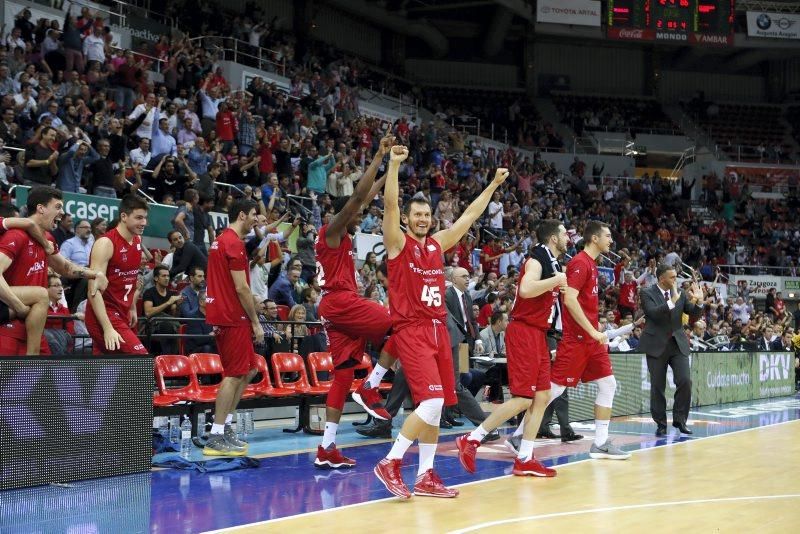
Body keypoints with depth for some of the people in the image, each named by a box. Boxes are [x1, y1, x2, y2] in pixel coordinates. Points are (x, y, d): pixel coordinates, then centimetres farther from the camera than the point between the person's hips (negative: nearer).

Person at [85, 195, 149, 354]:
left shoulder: (138, 241, 8)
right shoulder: (106, 243, -17)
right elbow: (94, 290, -23)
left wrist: (132, 308, 21)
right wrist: (107, 328, -29)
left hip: (123, 314, 8)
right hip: (104, 315, -8)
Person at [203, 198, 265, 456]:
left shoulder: (221, 240, 17)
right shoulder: (234, 243, -14)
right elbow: (241, 288, -18)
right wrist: (255, 322, -12)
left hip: (223, 314, 10)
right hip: (233, 316, -10)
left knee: (249, 370, 15)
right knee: (235, 374, -6)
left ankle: (225, 426, 18)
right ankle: (217, 438, -4)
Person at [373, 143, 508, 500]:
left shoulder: (438, 244, 14)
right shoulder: (398, 243, -2)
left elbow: (469, 216, 22)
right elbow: (390, 206, -17)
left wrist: (493, 185, 24)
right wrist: (394, 165, -26)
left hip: (438, 330, 7)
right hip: (411, 330, -7)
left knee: (436, 406, 7)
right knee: (431, 401, -18)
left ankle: (425, 476, 14)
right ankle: (389, 464, -9)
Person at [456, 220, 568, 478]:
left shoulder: (551, 262, 17)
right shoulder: (538, 257, -11)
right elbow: (525, 289, -30)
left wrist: (558, 288, 14)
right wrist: (556, 280, -19)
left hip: (537, 334, 10)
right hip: (524, 332, -10)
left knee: (542, 396, 7)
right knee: (523, 398, -11)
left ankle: (524, 460, 10)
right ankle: (472, 439, -3)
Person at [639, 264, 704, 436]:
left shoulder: (681, 294, 7)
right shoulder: (647, 294, -7)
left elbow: (693, 312, 3)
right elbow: (653, 313, -21)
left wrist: (699, 301, -16)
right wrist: (672, 301, -30)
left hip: (678, 344, 3)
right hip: (657, 345, -3)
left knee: (685, 381, -8)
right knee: (658, 386, 2)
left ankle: (680, 419, 7)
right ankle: (660, 423, 14)